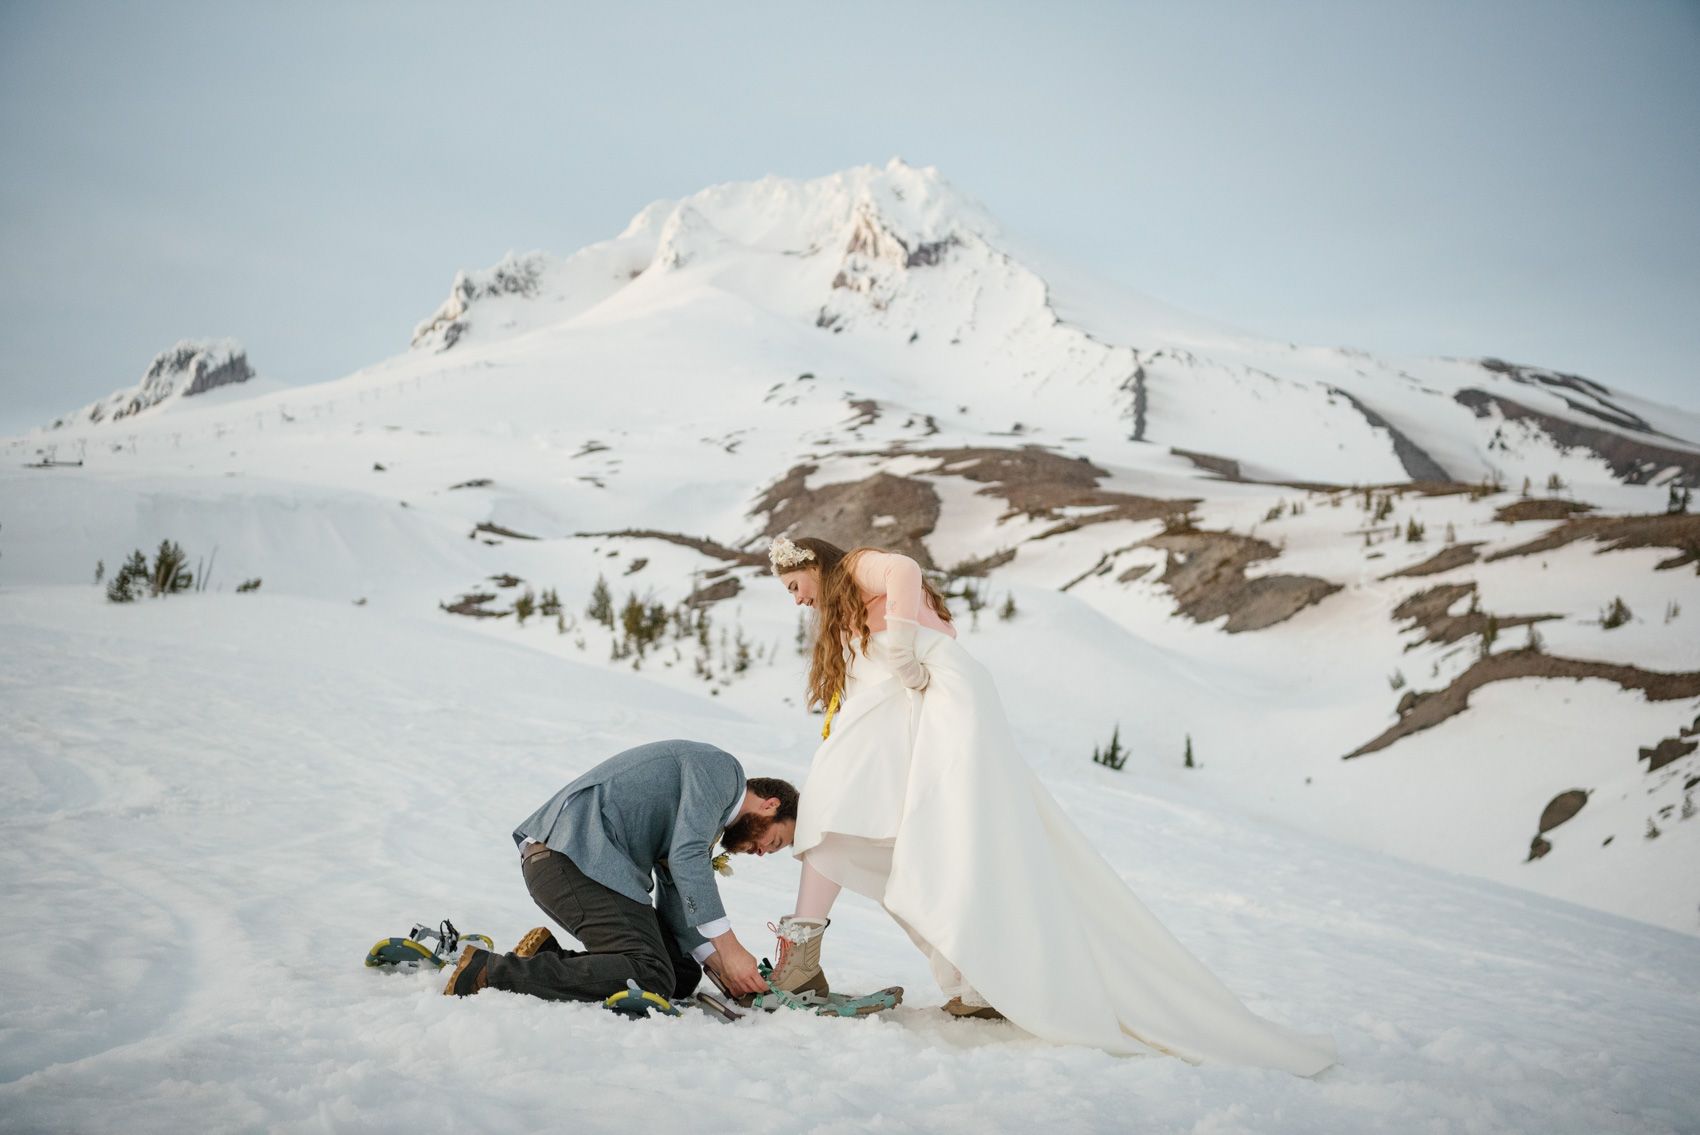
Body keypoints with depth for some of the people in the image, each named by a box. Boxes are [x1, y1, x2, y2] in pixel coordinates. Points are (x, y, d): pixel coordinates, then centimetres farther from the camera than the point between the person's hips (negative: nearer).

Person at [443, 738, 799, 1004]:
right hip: (574, 855, -10)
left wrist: (723, 968, 8)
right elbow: (686, 857, -16)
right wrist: (730, 949, -16)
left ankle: (549, 956, 1)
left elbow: (678, 904, 21)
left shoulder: (705, 814, 27)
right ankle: (492, 971, -22)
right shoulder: (722, 769, -3)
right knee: (650, 978, -21)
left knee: (683, 973, 9)